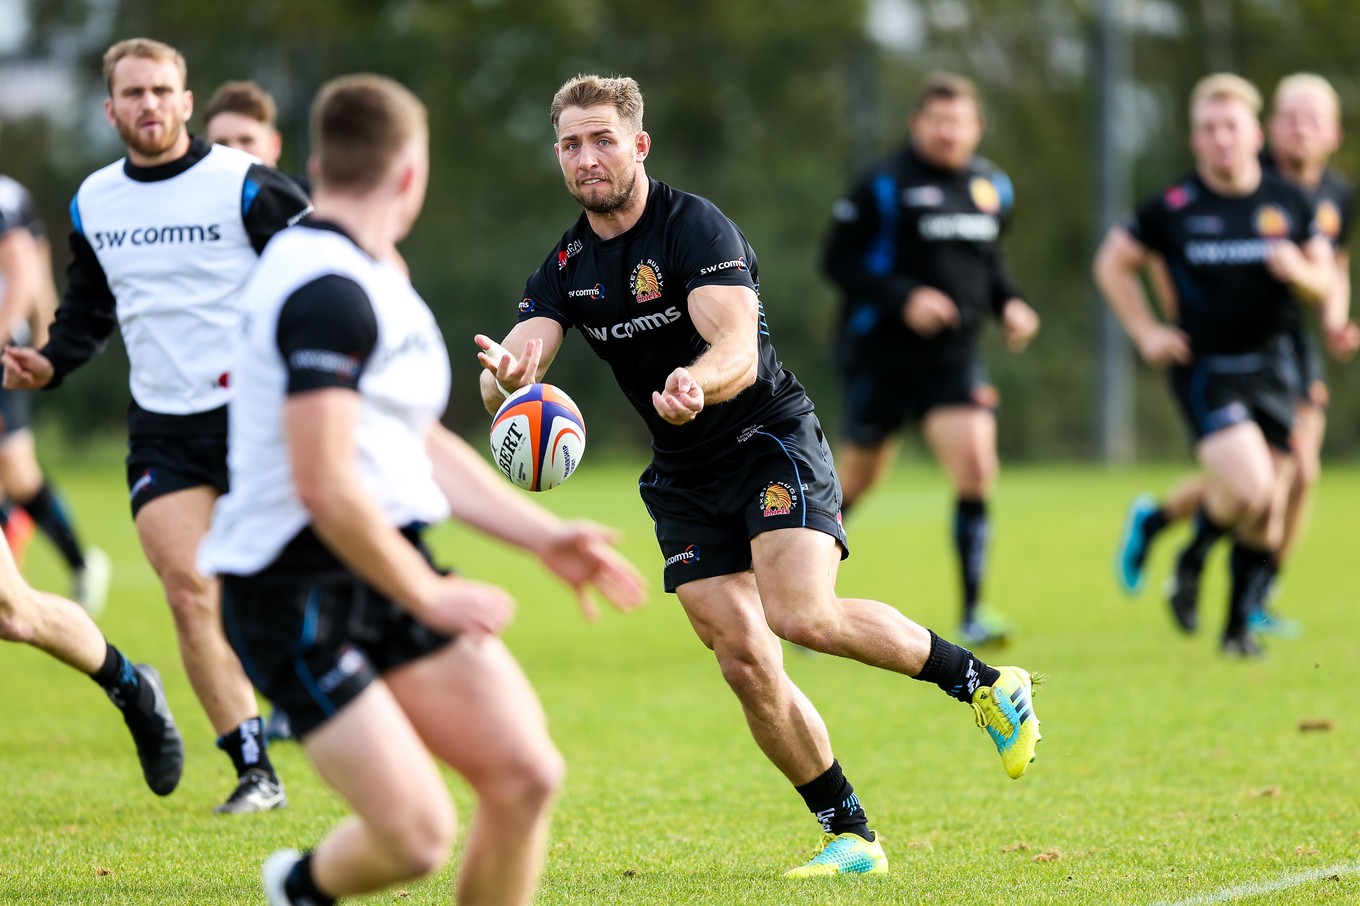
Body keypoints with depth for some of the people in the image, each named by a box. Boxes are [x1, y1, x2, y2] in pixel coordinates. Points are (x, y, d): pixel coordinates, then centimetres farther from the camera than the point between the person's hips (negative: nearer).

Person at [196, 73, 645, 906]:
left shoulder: (372, 278, 17)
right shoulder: (329, 290, -18)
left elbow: (420, 446, 25)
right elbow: (323, 486, -25)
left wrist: (546, 537, 18)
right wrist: (428, 597, -15)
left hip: (388, 570, 10)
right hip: (297, 593, -10)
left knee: (527, 777, -3)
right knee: (419, 837, -15)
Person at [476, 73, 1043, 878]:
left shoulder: (696, 226, -15)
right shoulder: (566, 267, 3)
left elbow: (739, 352, -28)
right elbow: (512, 375, -9)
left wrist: (698, 382, -52)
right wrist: (504, 374, -35)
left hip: (772, 441, -5)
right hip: (684, 479, 6)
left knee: (803, 614, -26)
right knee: (746, 663, -7)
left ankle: (983, 683, -6)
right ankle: (851, 836, 5)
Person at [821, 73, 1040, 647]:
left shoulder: (993, 188, 9)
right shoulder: (884, 186, -10)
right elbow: (838, 262, -11)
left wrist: (1008, 303, 5)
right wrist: (903, 298, -23)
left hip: (953, 357, 4)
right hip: (880, 355, -4)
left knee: (976, 469, -14)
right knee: (856, 480, 7)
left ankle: (972, 615, -10)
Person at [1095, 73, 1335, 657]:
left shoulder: (1288, 203, 3)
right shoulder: (1175, 208, -4)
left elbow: (1324, 282, 10)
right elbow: (1113, 263, 9)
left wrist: (1300, 272, -13)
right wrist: (1146, 332, 1)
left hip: (1272, 367, 4)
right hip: (1206, 371, -4)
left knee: (1268, 517, 4)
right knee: (1248, 491, -22)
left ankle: (1239, 625, 22)